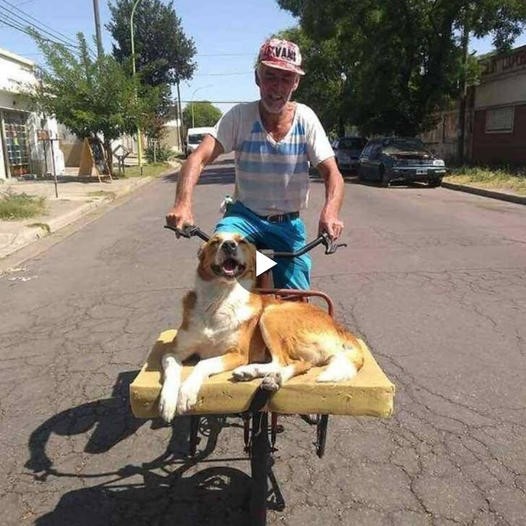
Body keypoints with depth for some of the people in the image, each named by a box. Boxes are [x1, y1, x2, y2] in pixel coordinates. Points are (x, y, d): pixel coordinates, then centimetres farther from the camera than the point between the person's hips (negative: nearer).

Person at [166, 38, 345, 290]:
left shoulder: (305, 119, -7)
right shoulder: (239, 116, -10)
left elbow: (332, 174, -12)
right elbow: (199, 158, -19)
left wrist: (330, 212, -33)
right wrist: (182, 203, -38)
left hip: (289, 224, 2)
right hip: (245, 216, -1)